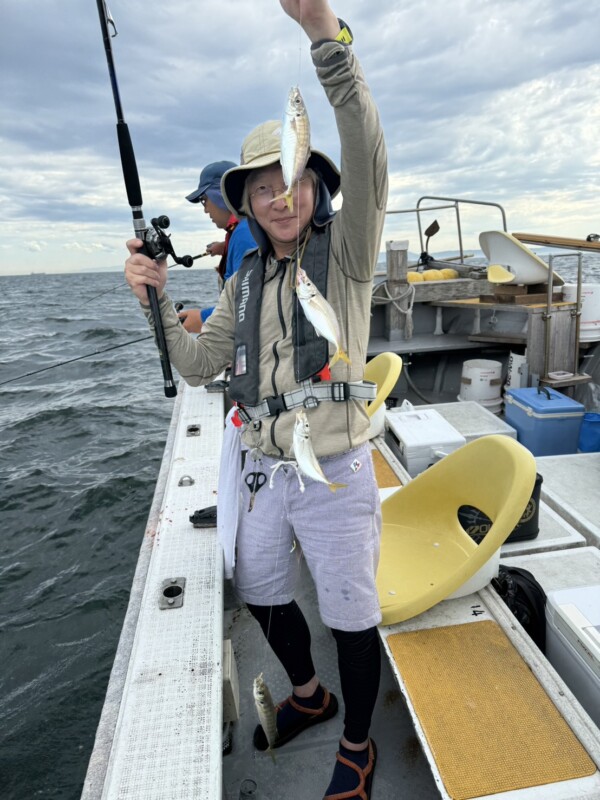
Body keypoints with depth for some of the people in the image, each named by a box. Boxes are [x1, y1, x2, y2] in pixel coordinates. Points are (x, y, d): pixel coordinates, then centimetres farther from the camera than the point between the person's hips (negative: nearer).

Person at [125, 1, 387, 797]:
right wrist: (157, 296, -5)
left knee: (351, 616, 11)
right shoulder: (246, 279, 8)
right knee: (262, 595, 23)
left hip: (334, 474, -5)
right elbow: (198, 367, 6)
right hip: (264, 471, 6)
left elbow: (367, 163, -24)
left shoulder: (344, 250, -5)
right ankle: (308, 696, 54)